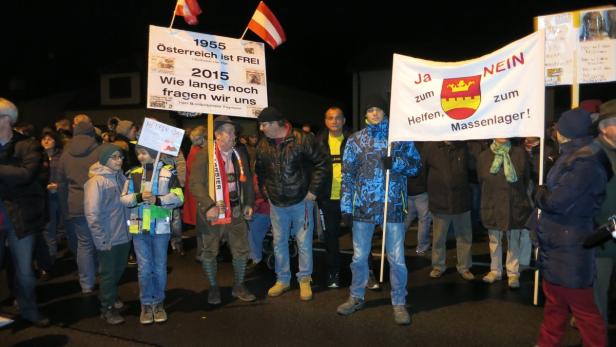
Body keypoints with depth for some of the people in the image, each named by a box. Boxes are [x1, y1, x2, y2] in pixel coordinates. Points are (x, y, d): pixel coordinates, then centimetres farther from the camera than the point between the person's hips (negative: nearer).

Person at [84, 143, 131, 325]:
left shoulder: (121, 177, 4)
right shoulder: (97, 181, -14)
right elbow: (92, 214, -16)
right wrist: (102, 240, -16)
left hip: (124, 235, 6)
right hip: (108, 239, -5)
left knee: (119, 270, 19)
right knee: (109, 273, 9)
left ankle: (110, 296, 43)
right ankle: (107, 308, 27)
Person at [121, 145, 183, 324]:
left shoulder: (168, 172, -1)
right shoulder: (133, 174, 6)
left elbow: (178, 197, -7)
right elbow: (123, 199, 3)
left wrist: (158, 199, -21)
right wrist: (139, 197, -16)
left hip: (160, 227, -2)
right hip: (139, 228, 2)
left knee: (160, 267, 9)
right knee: (144, 268, 7)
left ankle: (159, 302, 24)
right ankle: (146, 304, 21)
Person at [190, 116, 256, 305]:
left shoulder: (240, 155, 9)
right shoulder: (204, 155, -9)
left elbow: (247, 181, 16)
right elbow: (195, 183, -15)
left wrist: (249, 204, 7)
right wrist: (209, 206, -23)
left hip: (236, 211, 4)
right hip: (213, 212, -4)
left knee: (242, 251, 8)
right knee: (209, 253, 8)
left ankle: (238, 286, 27)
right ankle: (213, 288, 29)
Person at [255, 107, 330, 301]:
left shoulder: (302, 140, -14)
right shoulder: (263, 145, 3)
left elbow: (323, 164, -12)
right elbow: (260, 170, 20)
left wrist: (313, 190, -12)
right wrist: (264, 189, 11)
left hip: (301, 201, -4)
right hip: (276, 203, 5)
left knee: (304, 242, 4)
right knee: (279, 242, 13)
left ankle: (305, 280, 22)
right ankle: (282, 280, 29)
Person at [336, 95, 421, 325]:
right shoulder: (355, 140, 4)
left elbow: (416, 165, 5)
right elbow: (347, 175, 4)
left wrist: (395, 163, -14)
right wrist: (346, 205, -2)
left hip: (393, 206, -1)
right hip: (363, 206, 1)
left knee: (397, 259, 4)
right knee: (359, 256, 13)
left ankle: (399, 303, 22)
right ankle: (356, 297, 32)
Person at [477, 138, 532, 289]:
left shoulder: (520, 153, -5)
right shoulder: (484, 156, -3)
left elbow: (526, 178, 4)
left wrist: (518, 195, 8)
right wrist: (490, 196, 9)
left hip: (515, 206, -1)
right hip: (492, 207, 1)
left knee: (514, 241, 8)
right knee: (494, 241, 13)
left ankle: (513, 273, 23)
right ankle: (495, 271, 29)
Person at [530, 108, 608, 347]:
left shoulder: (586, 164, -23)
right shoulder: (570, 157, 8)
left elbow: (556, 201, -26)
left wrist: (540, 194, -9)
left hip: (569, 248, -10)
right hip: (556, 244, 10)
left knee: (582, 307, 5)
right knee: (554, 301, 21)